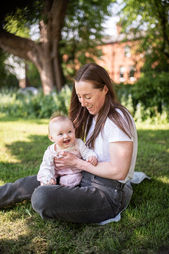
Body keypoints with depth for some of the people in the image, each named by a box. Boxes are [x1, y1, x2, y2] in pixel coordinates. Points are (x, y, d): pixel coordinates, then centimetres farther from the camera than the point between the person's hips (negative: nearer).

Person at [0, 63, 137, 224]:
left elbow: (119, 172, -23)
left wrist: (77, 163, -16)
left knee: (42, 197, -27)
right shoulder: (92, 115, 10)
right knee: (27, 184, 5)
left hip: (110, 194, -8)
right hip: (85, 180, 9)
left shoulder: (117, 119, -19)